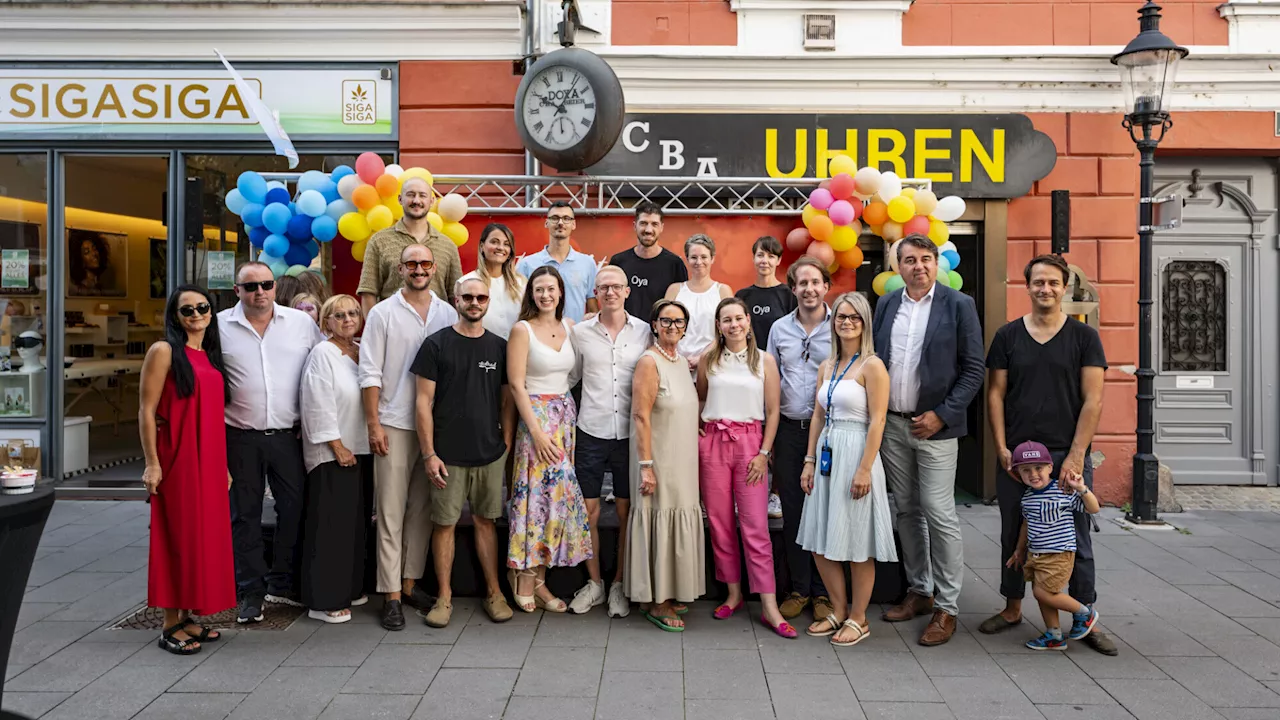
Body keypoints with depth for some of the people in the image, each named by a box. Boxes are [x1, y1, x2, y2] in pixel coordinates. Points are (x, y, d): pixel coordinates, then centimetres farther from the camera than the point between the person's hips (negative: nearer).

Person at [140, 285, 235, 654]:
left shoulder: (212, 357, 14)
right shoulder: (164, 351, -5)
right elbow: (146, 410, -9)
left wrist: (224, 464, 15)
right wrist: (152, 463, -15)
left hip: (210, 461, 7)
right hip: (177, 459, -6)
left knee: (206, 534, 10)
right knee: (178, 536, -1)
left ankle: (189, 616, 22)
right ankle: (171, 626, 9)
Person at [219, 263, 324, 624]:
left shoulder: (302, 322, 4)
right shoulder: (219, 326, 2)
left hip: (289, 434, 1)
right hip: (241, 438, -1)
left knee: (295, 507, 6)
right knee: (245, 515, 7)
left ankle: (283, 584, 22)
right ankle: (251, 592, 18)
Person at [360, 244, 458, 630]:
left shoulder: (448, 314, 9)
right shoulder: (382, 313, 1)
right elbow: (370, 374, -2)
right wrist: (373, 424, -8)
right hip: (395, 424, -3)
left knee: (422, 508, 10)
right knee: (391, 511, -2)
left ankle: (410, 583, 21)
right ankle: (391, 595, 4)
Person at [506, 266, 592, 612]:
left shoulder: (569, 326, 9)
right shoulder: (522, 330, -6)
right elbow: (516, 384, -10)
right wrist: (537, 431, -14)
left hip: (567, 415, 5)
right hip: (536, 416, -5)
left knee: (559, 493, 4)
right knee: (541, 493, -6)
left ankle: (537, 577, 13)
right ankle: (527, 575, 10)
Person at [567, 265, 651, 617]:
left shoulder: (644, 332, 3)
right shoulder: (580, 332, 4)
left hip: (630, 433, 0)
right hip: (591, 432, 0)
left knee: (626, 511, 7)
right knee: (588, 511, 5)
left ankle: (619, 584, 21)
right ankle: (594, 583, 21)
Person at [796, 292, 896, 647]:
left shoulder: (872, 366, -8)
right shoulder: (826, 367, 13)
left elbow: (877, 421, -13)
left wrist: (865, 469, -18)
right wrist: (809, 461, 9)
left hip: (855, 454, -7)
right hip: (827, 454, 7)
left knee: (857, 544, 2)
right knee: (820, 542, 9)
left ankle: (858, 619, 17)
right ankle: (839, 611, 25)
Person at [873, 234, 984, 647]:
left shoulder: (958, 305, -4)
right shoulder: (886, 305, 9)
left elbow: (974, 369, -5)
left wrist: (941, 415, -13)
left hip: (934, 427, -4)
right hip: (892, 426, 5)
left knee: (939, 516, -4)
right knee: (907, 512, 13)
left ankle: (946, 608, 7)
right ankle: (918, 592, 26)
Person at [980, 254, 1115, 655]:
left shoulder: (1084, 337, 2)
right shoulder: (1008, 336, 6)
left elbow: (1093, 401, -3)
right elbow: (995, 394, 5)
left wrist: (1076, 455, -11)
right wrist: (1002, 449, -4)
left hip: (1068, 456, -1)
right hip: (1015, 454, 2)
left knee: (1076, 538, 5)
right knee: (1014, 534, 11)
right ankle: (1012, 609, 25)